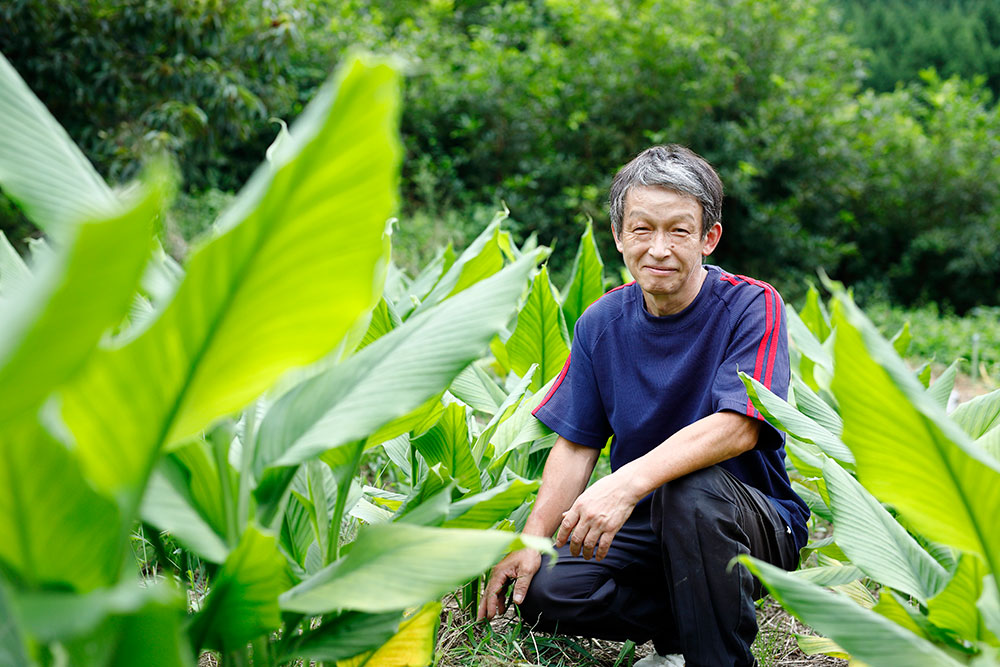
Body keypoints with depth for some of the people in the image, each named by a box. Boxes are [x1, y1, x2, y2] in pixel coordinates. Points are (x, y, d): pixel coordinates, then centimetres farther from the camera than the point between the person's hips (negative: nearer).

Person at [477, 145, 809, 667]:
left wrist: (627, 484, -38)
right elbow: (575, 445, 3)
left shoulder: (753, 307, -13)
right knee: (543, 591, -20)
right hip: (645, 525, 4)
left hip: (758, 525, -4)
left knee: (693, 487, -37)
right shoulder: (602, 323, 1)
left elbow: (737, 427, -26)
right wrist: (530, 539, -11)